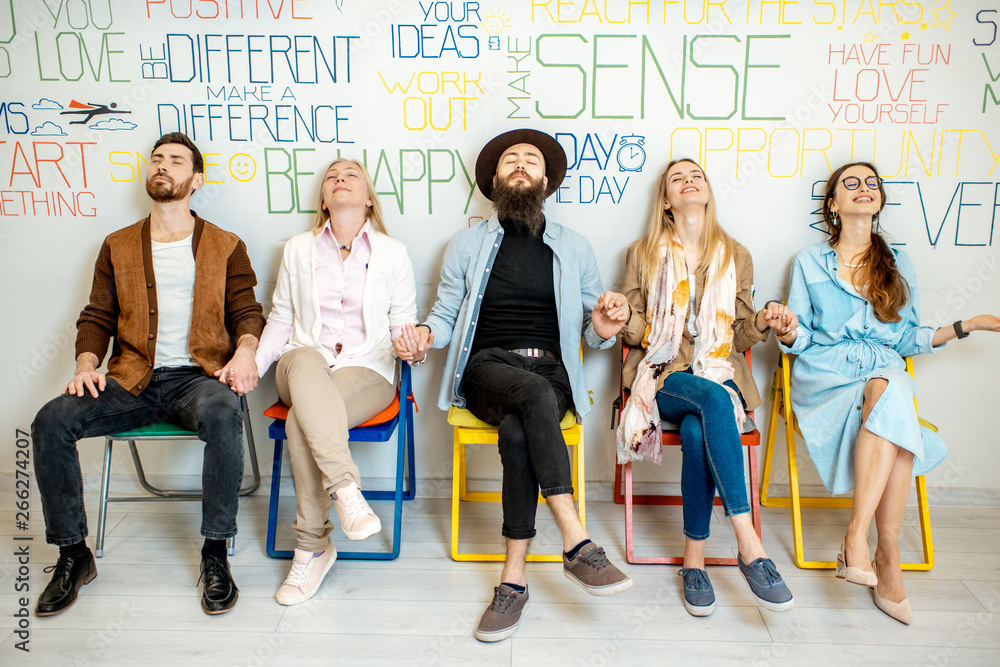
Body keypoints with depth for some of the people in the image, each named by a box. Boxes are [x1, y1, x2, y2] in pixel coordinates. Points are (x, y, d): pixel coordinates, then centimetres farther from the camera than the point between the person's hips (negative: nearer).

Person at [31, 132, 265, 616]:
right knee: (51, 420, -22)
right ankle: (73, 555, -5)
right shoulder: (118, 247, 18)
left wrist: (245, 351, -15)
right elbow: (96, 317, 15)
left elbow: (247, 313, 8)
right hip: (133, 380, 3)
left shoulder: (226, 248, 12)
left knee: (223, 415, -37)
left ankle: (215, 553, -22)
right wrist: (86, 364, -5)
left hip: (197, 376, -3)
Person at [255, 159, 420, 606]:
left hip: (367, 368, -1)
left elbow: (403, 323, 8)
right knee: (305, 360, -39)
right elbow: (280, 320, 16)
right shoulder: (298, 250, 16)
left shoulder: (392, 254, 10)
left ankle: (312, 547, -21)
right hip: (303, 365, 2)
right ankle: (346, 490, -44)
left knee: (300, 423, -33)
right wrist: (252, 363, 0)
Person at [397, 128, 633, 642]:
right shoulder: (468, 244, 15)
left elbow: (591, 333, 15)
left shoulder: (574, 249, 15)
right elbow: (446, 314, 14)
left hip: (551, 374, 1)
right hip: (487, 370, 0)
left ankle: (514, 578, -26)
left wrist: (602, 327, -10)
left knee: (517, 431, -34)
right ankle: (577, 543, -37)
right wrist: (426, 335, -9)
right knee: (534, 395, -37)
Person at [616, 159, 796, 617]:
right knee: (715, 401, -37)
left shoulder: (736, 257, 15)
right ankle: (750, 545, -37)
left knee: (697, 430, -35)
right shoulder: (643, 254, 11)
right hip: (663, 375, -1)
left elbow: (739, 335, 15)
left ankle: (694, 557, -23)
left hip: (719, 372, 2)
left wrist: (761, 322, -7)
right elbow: (635, 332, 8)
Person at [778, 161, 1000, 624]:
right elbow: (802, 339, 6)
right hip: (825, 377, -2)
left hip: (885, 373, 2)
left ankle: (856, 536, -31)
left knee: (889, 394, -36)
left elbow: (907, 339, 16)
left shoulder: (898, 264, 17)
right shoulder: (809, 262, 10)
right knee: (891, 405, -34)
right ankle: (887, 557, -29)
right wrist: (788, 333, -17)